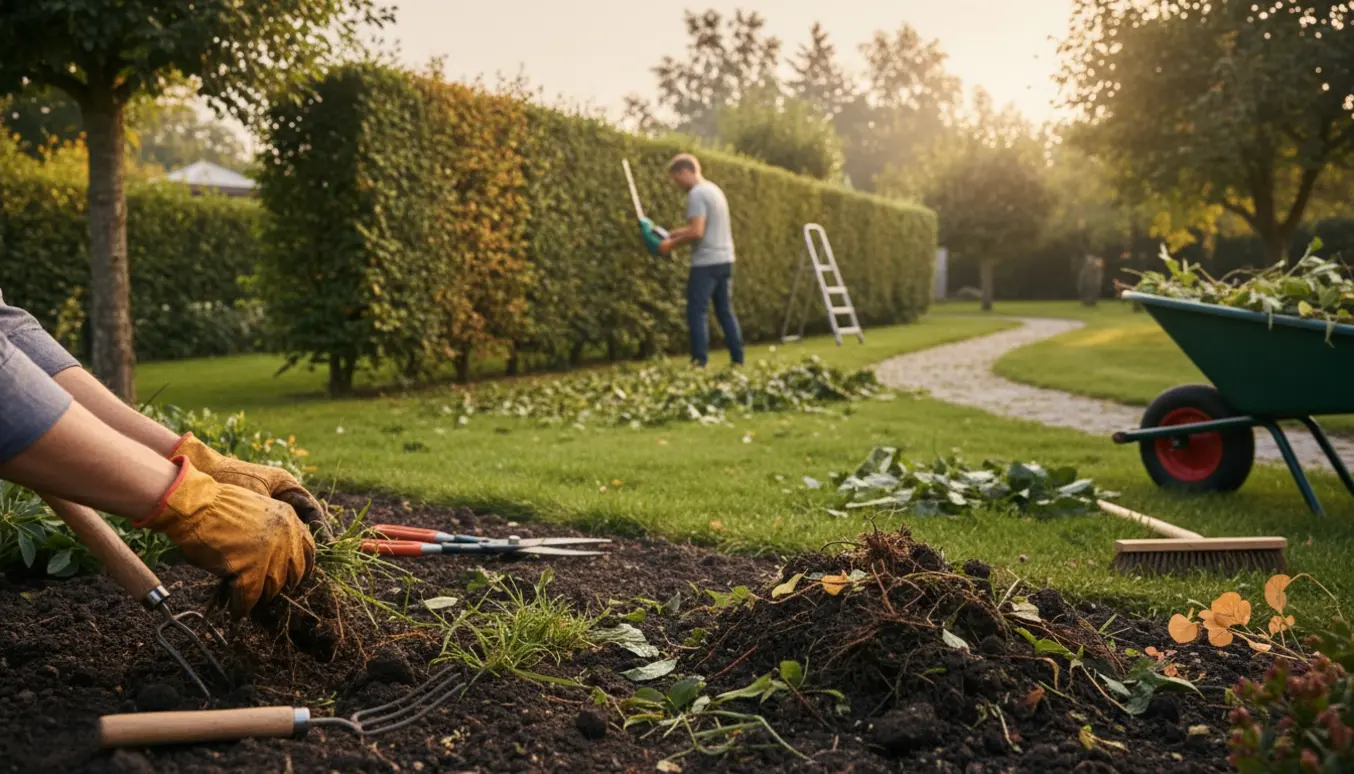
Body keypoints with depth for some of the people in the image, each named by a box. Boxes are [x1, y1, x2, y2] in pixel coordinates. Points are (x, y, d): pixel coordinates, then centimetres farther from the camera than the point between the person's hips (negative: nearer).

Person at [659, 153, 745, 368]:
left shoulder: (696, 194, -13)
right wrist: (679, 232, 18)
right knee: (725, 311, 12)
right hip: (725, 259, 9)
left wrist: (673, 244, -8)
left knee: (696, 312, -4)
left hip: (707, 262, -9)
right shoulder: (714, 189, 16)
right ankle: (737, 360, 12)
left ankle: (700, 362, -7)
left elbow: (696, 232, -21)